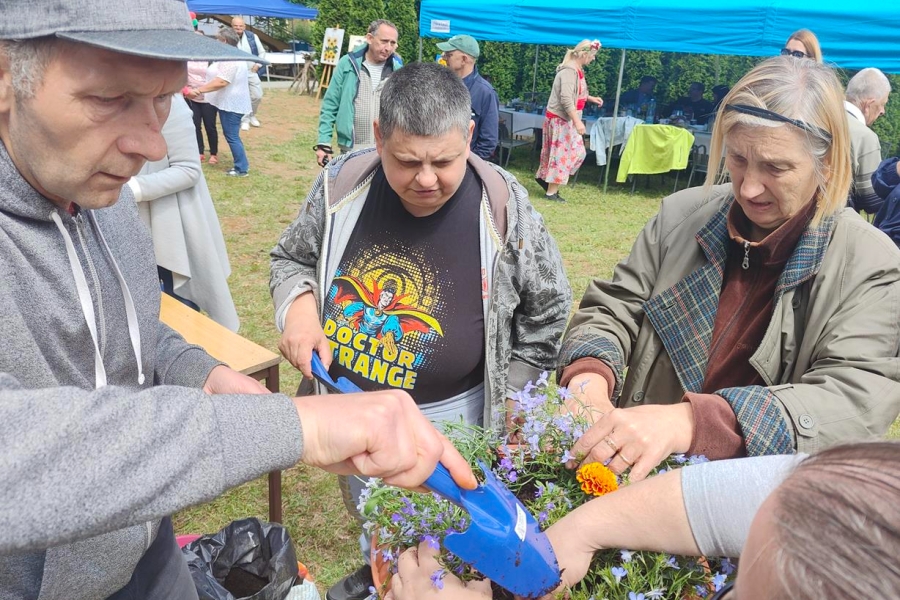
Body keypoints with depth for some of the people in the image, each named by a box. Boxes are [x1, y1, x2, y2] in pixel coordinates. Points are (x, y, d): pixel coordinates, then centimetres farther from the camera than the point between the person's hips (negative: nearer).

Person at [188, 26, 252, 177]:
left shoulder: (229, 59, -19)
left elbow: (221, 82, -26)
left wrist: (198, 90, -21)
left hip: (231, 104, -11)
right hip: (230, 102, 11)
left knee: (232, 136, -5)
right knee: (232, 135, 15)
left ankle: (241, 168, 1)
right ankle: (242, 164, 19)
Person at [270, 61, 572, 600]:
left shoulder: (505, 208, -18)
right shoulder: (343, 186, -13)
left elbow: (549, 313, -4)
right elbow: (291, 258, 4)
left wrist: (504, 403, -5)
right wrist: (299, 305, -17)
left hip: (452, 417, -3)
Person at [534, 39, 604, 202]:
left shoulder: (577, 70, 11)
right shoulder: (569, 71, -20)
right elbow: (566, 99, -28)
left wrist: (590, 98, 16)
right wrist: (577, 121, -31)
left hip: (566, 118, 10)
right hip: (560, 118, -10)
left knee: (577, 151, 13)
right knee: (563, 153, -5)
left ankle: (543, 176, 23)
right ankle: (551, 192, 4)